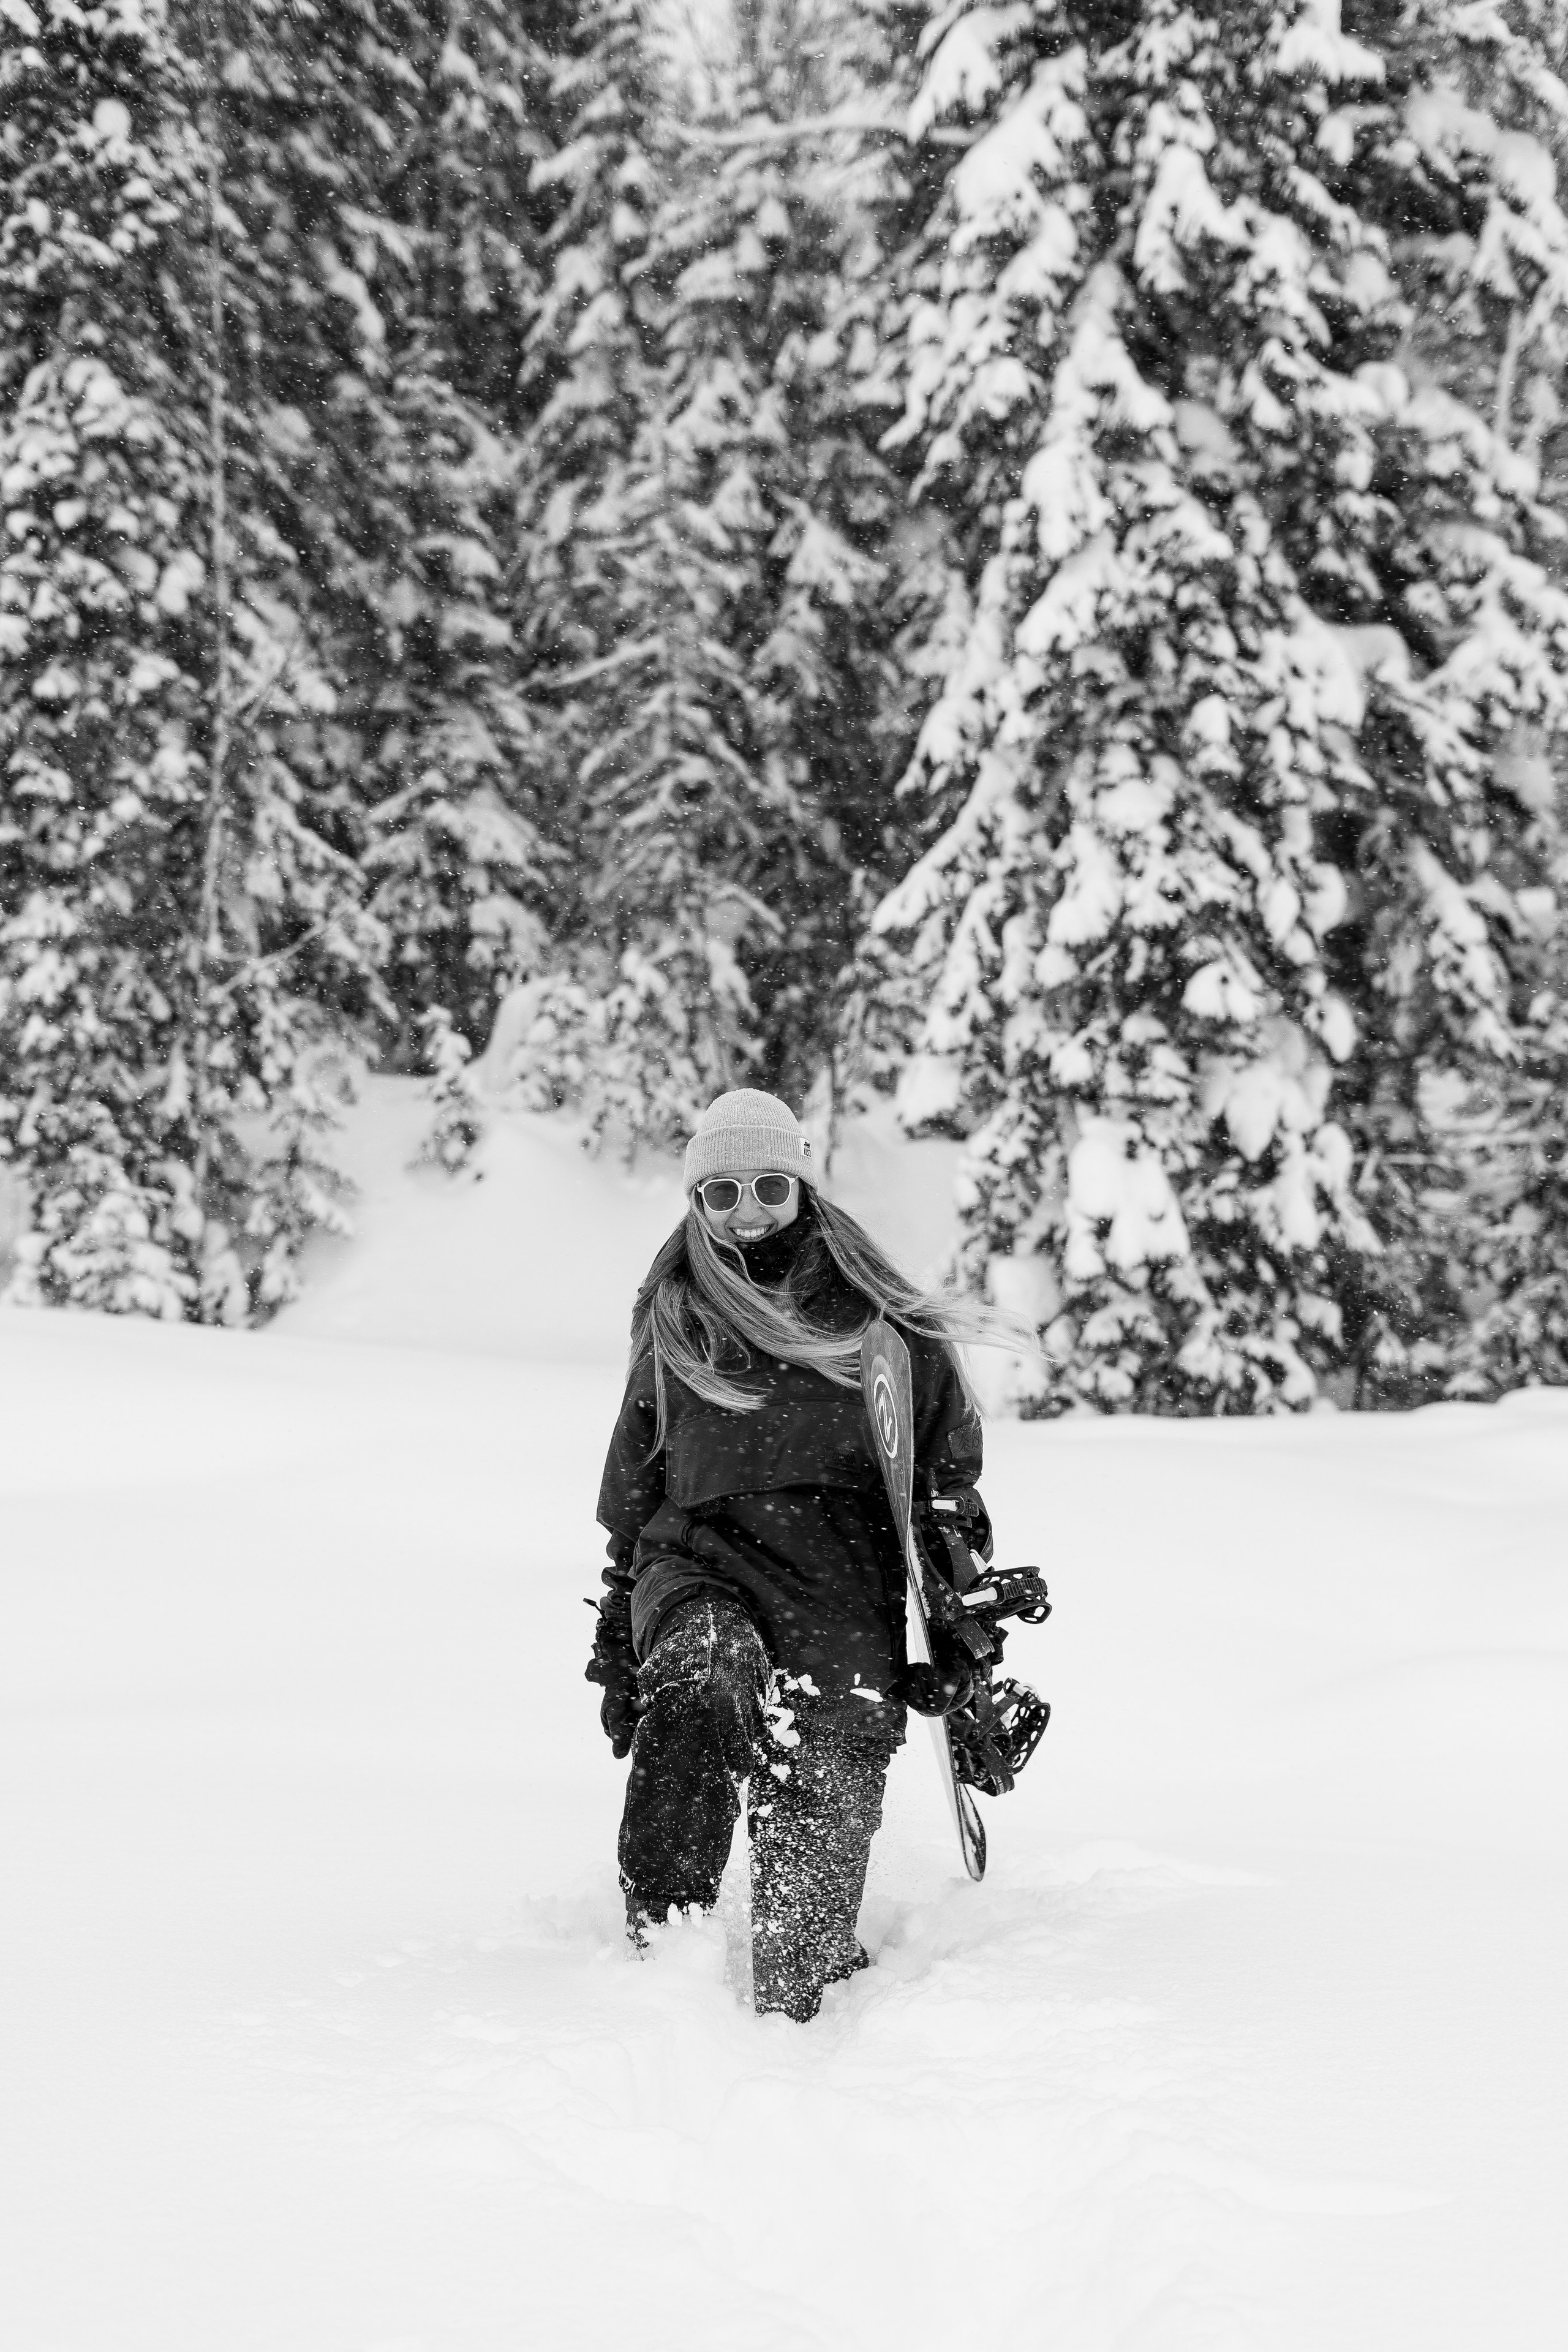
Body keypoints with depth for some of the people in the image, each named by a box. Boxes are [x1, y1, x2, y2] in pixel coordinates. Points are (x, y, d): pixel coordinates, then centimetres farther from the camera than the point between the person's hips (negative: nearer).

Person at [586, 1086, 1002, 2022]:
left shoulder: (875, 1323, 9)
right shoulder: (674, 1333, 17)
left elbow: (950, 1483, 12)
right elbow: (631, 1507, 24)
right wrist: (617, 1653, 22)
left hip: (841, 1579, -1)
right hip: (697, 1564, 1)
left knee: (821, 1807, -11)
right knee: (700, 1683, -32)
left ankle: (797, 2018, -1)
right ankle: (664, 1935, -34)